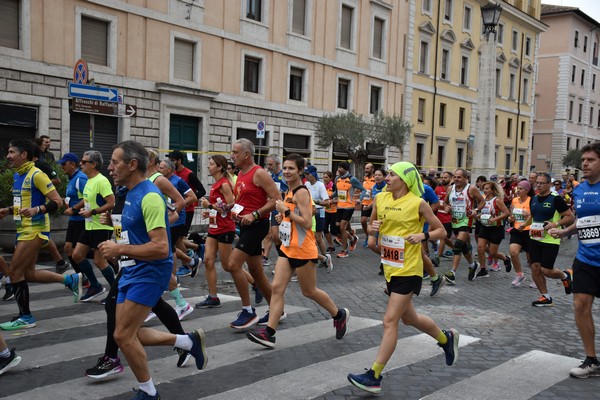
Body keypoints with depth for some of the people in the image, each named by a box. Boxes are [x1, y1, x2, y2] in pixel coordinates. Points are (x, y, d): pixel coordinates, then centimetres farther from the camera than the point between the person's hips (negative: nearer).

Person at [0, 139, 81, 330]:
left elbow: (57, 201, -18)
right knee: (28, 273, 14)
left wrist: (37, 210, -32)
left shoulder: (36, 175, -15)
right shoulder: (17, 175, 13)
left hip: (34, 230, -10)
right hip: (24, 230, 10)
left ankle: (25, 317, 8)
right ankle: (71, 280, 24)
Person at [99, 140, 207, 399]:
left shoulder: (149, 196, -20)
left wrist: (119, 249, -21)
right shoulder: (132, 193, 10)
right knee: (129, 334, 12)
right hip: (132, 272, 10)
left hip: (149, 274, -10)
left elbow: (160, 247, -27)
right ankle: (189, 341, 24)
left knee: (123, 335, -6)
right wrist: (118, 247, 9)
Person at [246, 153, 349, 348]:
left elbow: (307, 223, -23)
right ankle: (269, 333, -3)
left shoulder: (301, 192, -16)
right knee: (277, 288, -2)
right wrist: (283, 217, 7)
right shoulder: (289, 192, 11)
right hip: (287, 248, 8)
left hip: (303, 250, -8)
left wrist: (285, 211, -23)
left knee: (309, 291, 8)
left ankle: (340, 315, 30)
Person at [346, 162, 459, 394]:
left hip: (408, 270, -7)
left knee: (390, 321, -8)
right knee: (408, 318, 21)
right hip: (390, 269, 7)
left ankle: (374, 377, -3)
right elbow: (373, 225, 17)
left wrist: (423, 236, -20)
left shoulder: (418, 203, -11)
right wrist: (372, 229, -6)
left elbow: (441, 231, -2)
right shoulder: (380, 198, 3)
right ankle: (446, 338, 46)